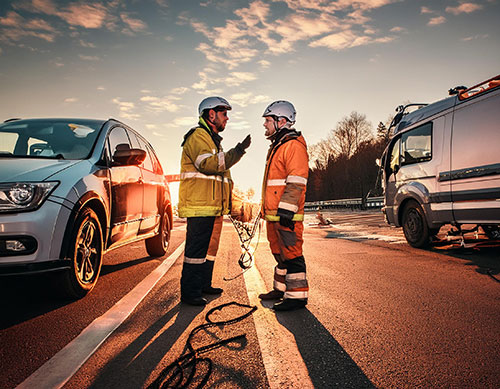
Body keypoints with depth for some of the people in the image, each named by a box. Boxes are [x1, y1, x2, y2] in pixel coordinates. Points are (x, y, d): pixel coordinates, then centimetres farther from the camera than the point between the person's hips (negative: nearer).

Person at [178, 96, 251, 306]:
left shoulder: (213, 140, 26)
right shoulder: (197, 136, -7)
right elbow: (208, 164, -24)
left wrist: (227, 200, 28)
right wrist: (238, 151, -22)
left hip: (214, 206, 10)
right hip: (200, 206, -10)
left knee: (210, 247, 15)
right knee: (196, 249, -9)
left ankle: (204, 285, 26)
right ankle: (189, 292, -3)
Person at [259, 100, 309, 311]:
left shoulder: (294, 146, -11)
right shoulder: (277, 147, 22)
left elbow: (296, 183, -19)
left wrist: (286, 211, -23)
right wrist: (267, 209, 26)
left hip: (286, 215, -10)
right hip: (273, 214, 10)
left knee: (291, 254, -6)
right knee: (280, 253, 17)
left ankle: (297, 295, 2)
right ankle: (281, 289, 29)